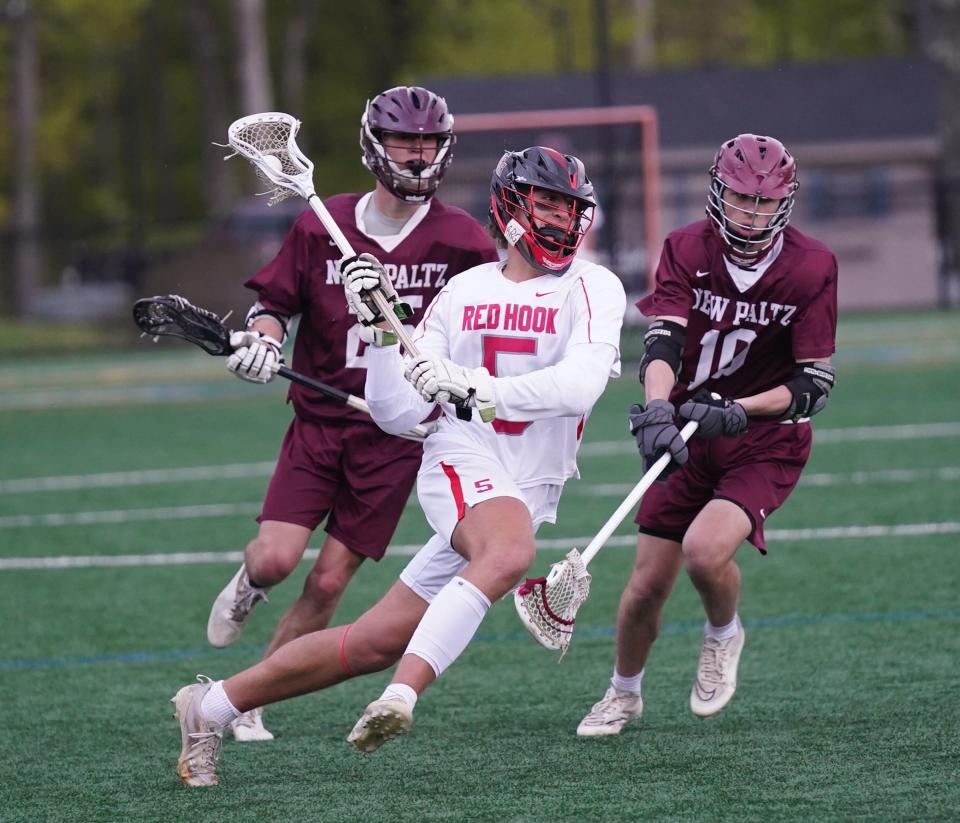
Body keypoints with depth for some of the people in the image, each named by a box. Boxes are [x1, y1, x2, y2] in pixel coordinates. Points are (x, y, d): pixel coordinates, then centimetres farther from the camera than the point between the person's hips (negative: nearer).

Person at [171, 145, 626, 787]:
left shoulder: (593, 289, 1)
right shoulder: (463, 294, 8)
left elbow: (578, 386, -19)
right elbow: (397, 416, 6)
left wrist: (478, 390, -28)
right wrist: (380, 329, -8)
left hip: (530, 494, 1)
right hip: (464, 463, -1)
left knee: (376, 643, 0)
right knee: (510, 553, -37)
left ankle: (212, 707, 14)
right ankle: (401, 697, -43)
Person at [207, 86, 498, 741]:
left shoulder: (462, 241, -3)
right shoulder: (322, 228, 0)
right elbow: (276, 302, 8)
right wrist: (262, 338, -12)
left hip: (398, 435, -1)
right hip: (320, 419, 1)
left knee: (328, 583, -4)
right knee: (275, 560, -14)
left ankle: (248, 703, 10)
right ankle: (247, 588, 24)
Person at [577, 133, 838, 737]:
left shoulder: (812, 267, -13)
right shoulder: (687, 250, -8)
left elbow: (816, 384, -13)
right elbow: (663, 341, -21)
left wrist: (734, 411, -27)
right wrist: (656, 410, -41)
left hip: (768, 443, -2)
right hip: (691, 437, 3)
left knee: (705, 550, -27)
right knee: (647, 585, 2)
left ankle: (724, 634, 8)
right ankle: (624, 693, 31)